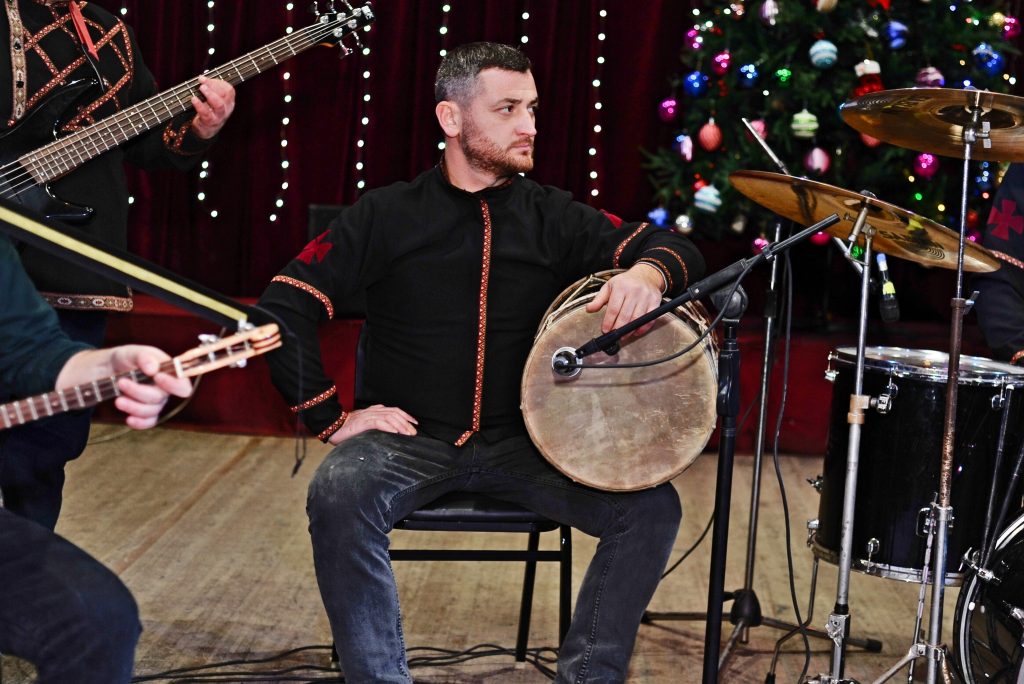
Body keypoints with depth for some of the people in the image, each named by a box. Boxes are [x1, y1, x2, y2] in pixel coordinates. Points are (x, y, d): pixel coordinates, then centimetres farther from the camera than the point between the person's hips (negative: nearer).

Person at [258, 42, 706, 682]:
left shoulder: (555, 217, 5)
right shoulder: (388, 214, -2)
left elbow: (677, 246, 6)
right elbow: (284, 307, -4)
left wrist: (648, 272, -19)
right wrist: (334, 418, -10)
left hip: (520, 442, 3)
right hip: (408, 437, -2)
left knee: (652, 505, -18)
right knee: (339, 495, -34)